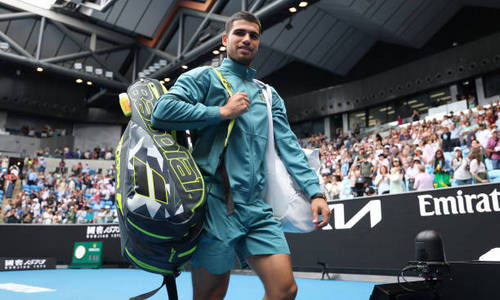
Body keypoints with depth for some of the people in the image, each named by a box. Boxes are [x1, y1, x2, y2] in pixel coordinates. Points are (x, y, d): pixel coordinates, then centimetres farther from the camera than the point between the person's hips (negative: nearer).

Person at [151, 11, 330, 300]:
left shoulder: (269, 95, 20)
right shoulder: (205, 77, 5)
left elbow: (289, 146, 12)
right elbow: (162, 111, -12)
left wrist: (315, 191, 0)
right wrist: (223, 112, -10)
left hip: (258, 209, 5)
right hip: (216, 203, -5)